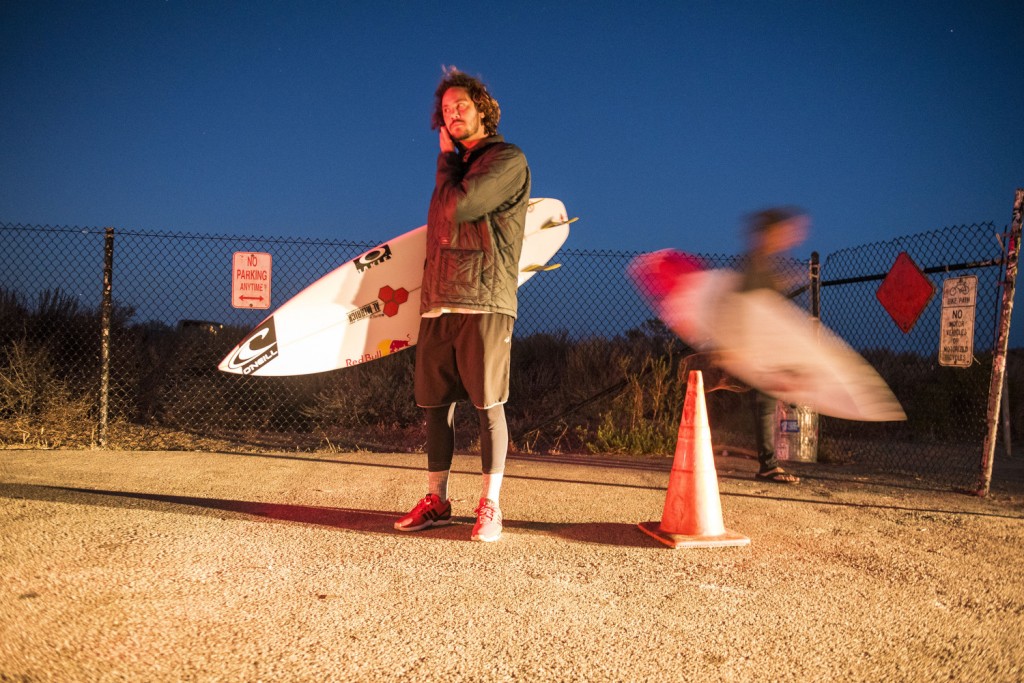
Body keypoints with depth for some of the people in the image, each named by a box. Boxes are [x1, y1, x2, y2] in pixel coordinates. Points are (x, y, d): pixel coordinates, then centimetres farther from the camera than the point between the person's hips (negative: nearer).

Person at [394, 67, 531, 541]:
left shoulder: (508, 160, 0)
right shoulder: (455, 166, 24)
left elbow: (459, 207, -13)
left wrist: (445, 157, 3)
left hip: (483, 301, -7)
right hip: (437, 303, 7)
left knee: (488, 405, -6)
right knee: (435, 404, 7)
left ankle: (490, 506, 2)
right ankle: (436, 501, 16)